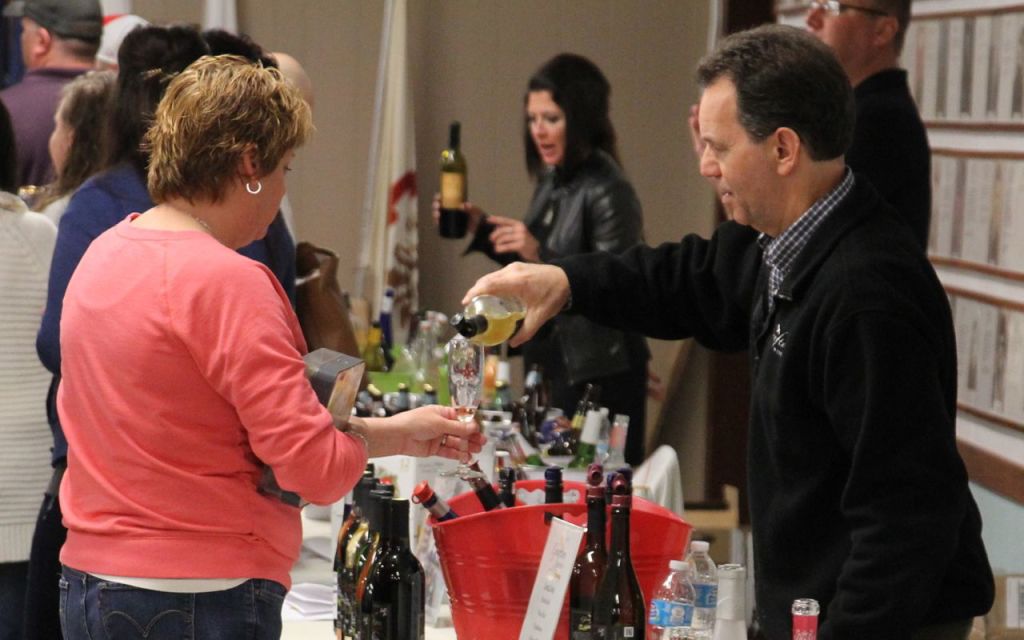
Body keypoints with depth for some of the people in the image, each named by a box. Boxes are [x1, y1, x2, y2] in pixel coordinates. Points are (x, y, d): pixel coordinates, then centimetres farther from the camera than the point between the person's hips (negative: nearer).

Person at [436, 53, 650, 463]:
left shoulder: (608, 193, -16)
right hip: (552, 363, 8)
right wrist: (482, 228, 9)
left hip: (598, 374, -8)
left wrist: (541, 254, -27)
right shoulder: (553, 182, 9)